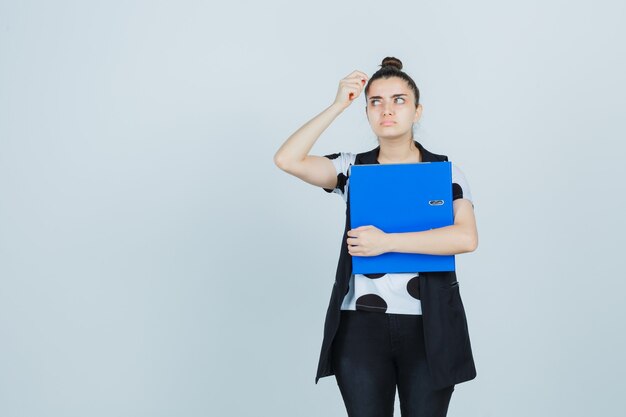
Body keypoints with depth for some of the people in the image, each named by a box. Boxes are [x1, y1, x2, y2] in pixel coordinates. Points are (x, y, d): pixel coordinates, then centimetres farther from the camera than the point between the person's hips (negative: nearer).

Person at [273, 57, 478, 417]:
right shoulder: (352, 168, 5)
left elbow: (467, 238, -15)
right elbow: (287, 160, -11)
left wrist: (387, 242, -18)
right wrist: (338, 105, -10)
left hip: (429, 326, 0)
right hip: (362, 325, 1)